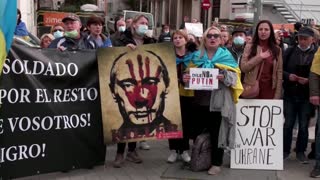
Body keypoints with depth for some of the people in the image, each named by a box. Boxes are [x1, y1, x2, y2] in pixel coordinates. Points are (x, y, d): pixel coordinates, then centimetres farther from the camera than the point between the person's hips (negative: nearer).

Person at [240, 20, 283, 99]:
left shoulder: (277, 49, 7)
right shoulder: (249, 47, 3)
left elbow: (279, 73, 4)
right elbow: (243, 68, -5)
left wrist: (277, 95, -2)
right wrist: (259, 57, -12)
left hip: (269, 89, 1)